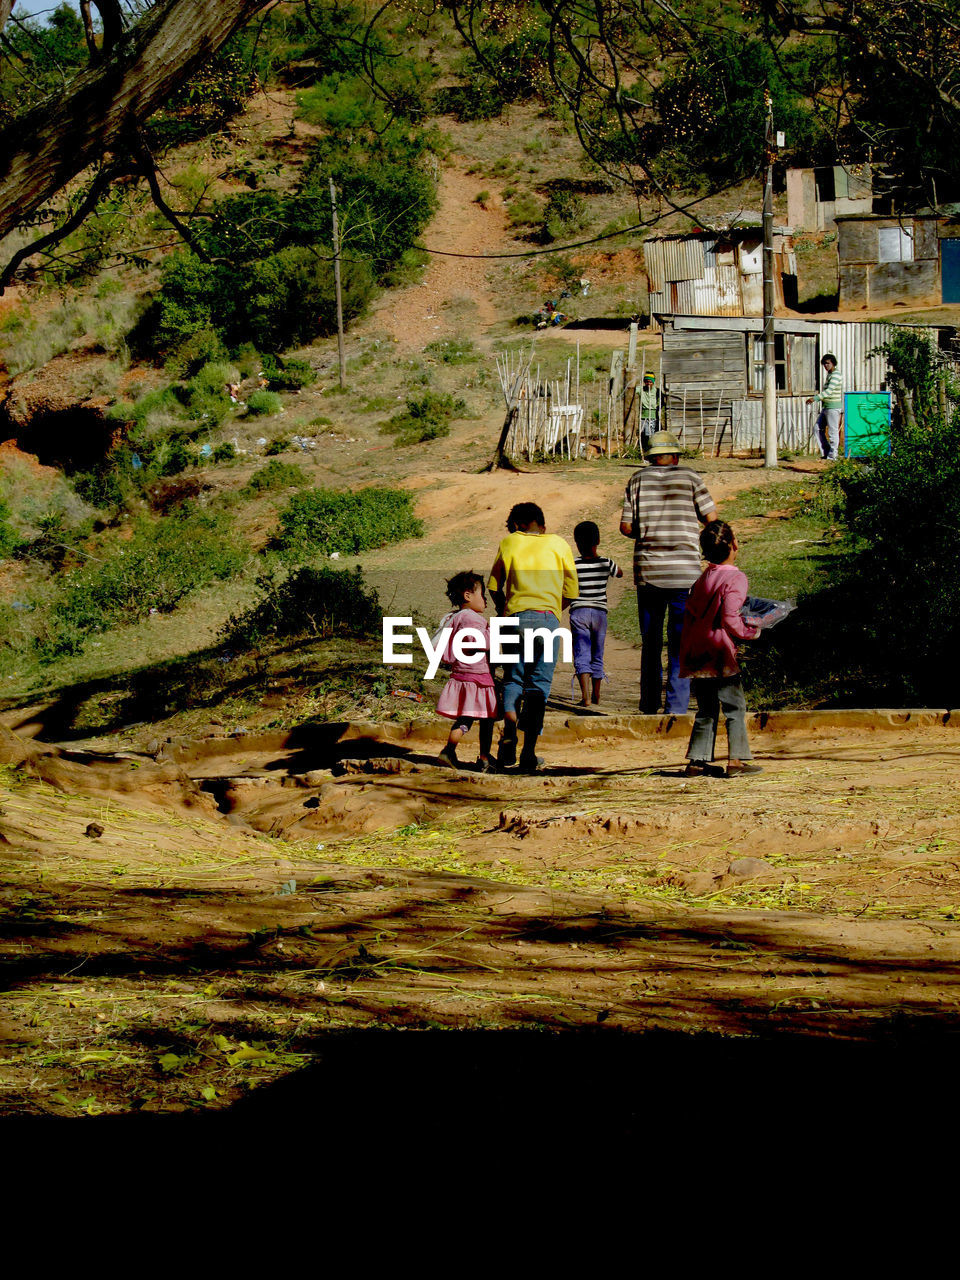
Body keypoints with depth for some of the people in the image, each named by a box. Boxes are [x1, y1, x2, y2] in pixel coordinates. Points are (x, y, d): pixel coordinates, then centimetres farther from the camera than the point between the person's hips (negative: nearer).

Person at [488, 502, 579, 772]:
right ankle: (529, 749, -5)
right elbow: (571, 592, 14)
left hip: (516, 616, 0)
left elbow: (494, 587, 13)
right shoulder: (559, 544, 15)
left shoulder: (509, 542, 14)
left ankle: (509, 721, -19)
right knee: (539, 684, 2)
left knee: (513, 678, 11)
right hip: (548, 617, 0)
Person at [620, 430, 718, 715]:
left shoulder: (638, 479, 4)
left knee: (650, 641, 12)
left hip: (647, 572, 2)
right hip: (684, 572, -2)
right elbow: (711, 518, -1)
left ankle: (649, 706, 16)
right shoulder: (689, 478, -1)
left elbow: (625, 527, 2)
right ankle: (676, 706, -5)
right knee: (681, 641, 0)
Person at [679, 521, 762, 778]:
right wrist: (751, 631, -3)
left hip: (696, 653, 7)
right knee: (735, 707, 2)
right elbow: (729, 619, -17)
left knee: (707, 709, 13)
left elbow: (690, 612, 13)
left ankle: (697, 761, 9)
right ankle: (736, 760, -1)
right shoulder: (735, 578, -10)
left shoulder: (703, 578, 11)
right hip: (719, 652, -7)